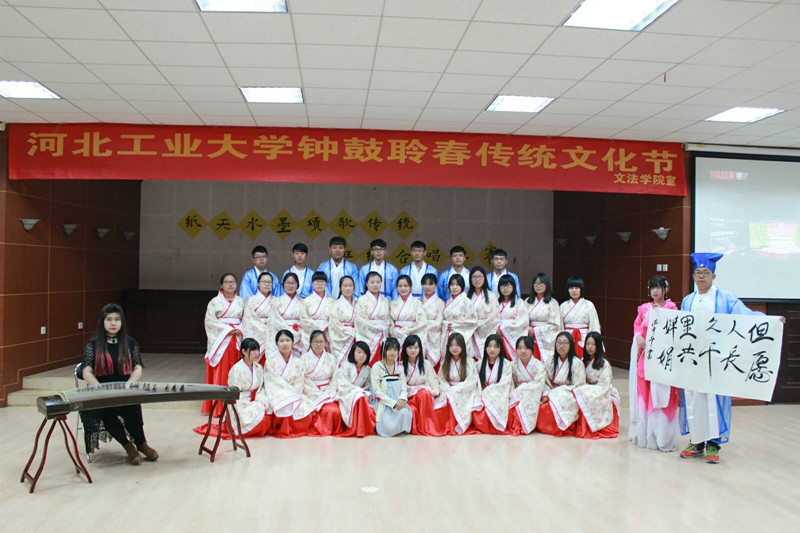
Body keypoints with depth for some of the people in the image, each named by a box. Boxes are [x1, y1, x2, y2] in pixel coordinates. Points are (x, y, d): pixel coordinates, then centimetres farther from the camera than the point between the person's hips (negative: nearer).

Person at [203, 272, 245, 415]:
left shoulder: (241, 301, 13)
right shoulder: (215, 301, 4)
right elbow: (209, 320, -5)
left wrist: (240, 330, -10)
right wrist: (227, 328, -12)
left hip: (237, 339, 3)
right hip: (220, 339, -3)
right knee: (220, 373, -4)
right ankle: (218, 407, 0)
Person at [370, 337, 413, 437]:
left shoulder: (400, 367, 10)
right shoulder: (377, 367, -4)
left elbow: (404, 388, 6)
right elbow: (377, 391, -9)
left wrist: (401, 399, -17)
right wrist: (393, 403, -18)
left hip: (398, 402, 3)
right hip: (382, 403, -3)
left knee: (405, 412, -31)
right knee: (387, 428, -28)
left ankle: (402, 429, -1)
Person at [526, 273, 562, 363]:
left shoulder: (552, 303, -1)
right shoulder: (528, 302, 13)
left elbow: (556, 325, -6)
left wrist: (536, 330, -8)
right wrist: (529, 330, -5)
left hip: (546, 341, -3)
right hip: (531, 341, 3)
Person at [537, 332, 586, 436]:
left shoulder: (577, 363, -7)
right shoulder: (551, 362, 8)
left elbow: (579, 386, -10)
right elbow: (546, 382, 9)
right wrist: (546, 395, -12)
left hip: (570, 399, -4)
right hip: (553, 395, 4)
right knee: (541, 408, -26)